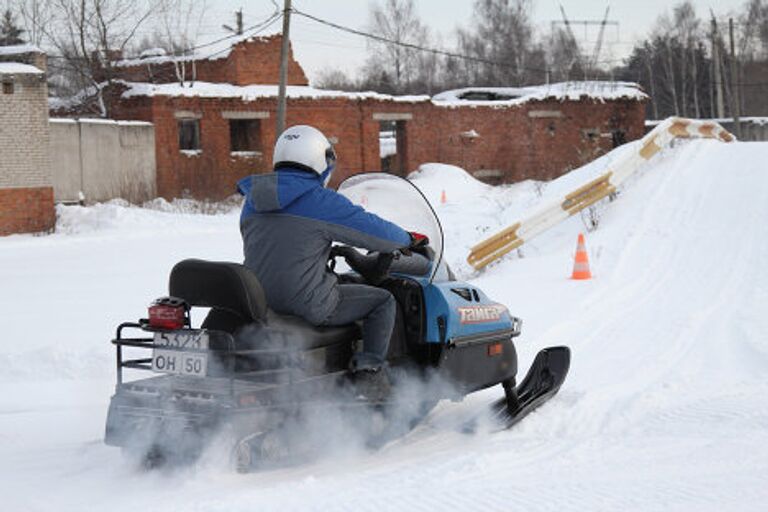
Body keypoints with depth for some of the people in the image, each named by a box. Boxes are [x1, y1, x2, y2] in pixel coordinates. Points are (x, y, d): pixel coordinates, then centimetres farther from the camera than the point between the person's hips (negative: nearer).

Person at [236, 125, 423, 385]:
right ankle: (369, 370, 1)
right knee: (383, 301, 11)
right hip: (308, 303, -7)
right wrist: (410, 239, 16)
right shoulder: (322, 202, -10)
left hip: (257, 302, 7)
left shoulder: (252, 200, 10)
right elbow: (378, 232, -5)